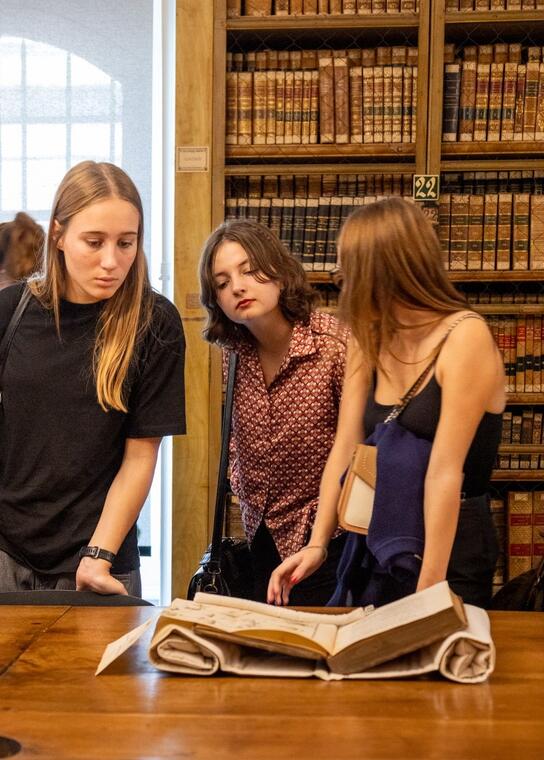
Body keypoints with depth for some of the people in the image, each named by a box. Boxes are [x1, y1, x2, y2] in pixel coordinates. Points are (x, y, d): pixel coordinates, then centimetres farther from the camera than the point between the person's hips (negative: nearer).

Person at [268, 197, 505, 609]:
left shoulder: (465, 336, -16)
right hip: (372, 542, 6)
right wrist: (317, 544, -9)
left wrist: (428, 591, -23)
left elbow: (444, 472, -22)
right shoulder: (369, 342, 6)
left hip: (448, 547, -6)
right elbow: (346, 447, 0)